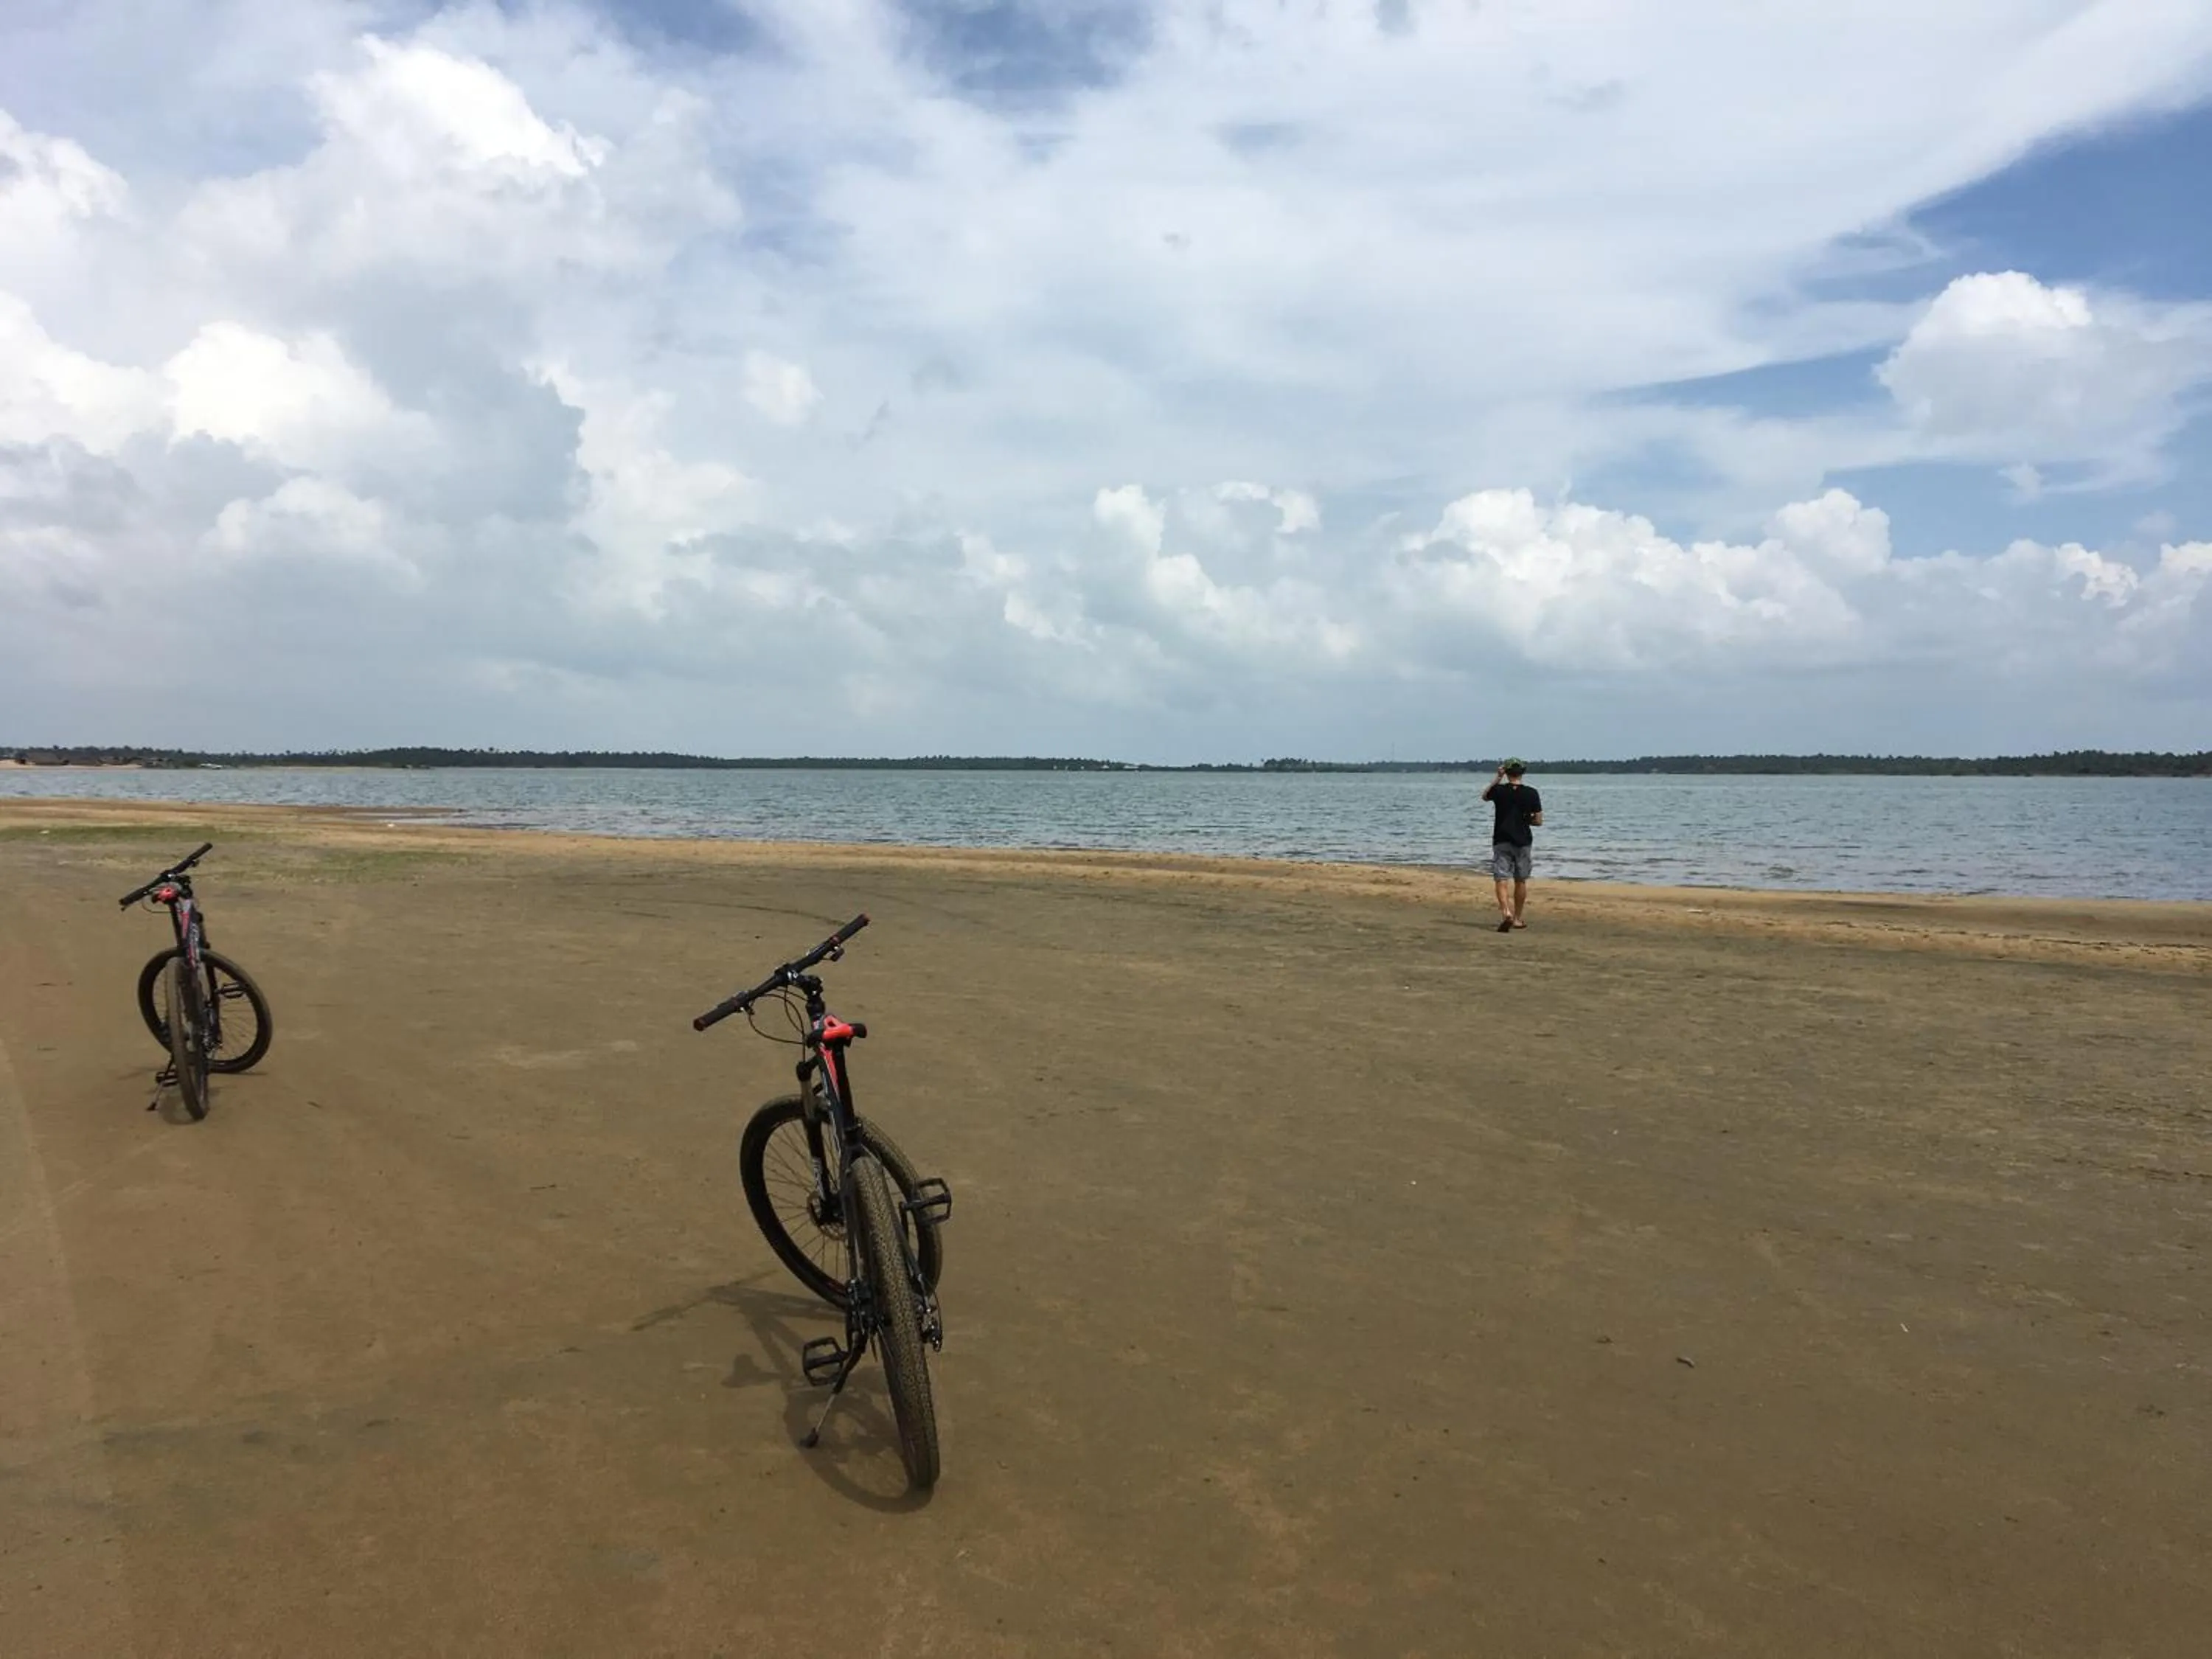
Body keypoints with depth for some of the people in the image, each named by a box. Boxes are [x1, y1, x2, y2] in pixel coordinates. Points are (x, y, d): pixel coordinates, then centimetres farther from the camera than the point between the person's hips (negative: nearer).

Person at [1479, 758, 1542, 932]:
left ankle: (1506, 913, -27)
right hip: (1523, 842, 1)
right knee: (1520, 881, 14)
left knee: (1501, 879, -5)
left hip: (1501, 841, -1)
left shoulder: (1499, 790, -6)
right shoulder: (1531, 793, -5)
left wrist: (1498, 778, 17)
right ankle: (1518, 919, 24)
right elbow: (1538, 821, -3)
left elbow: (1484, 796, 18)